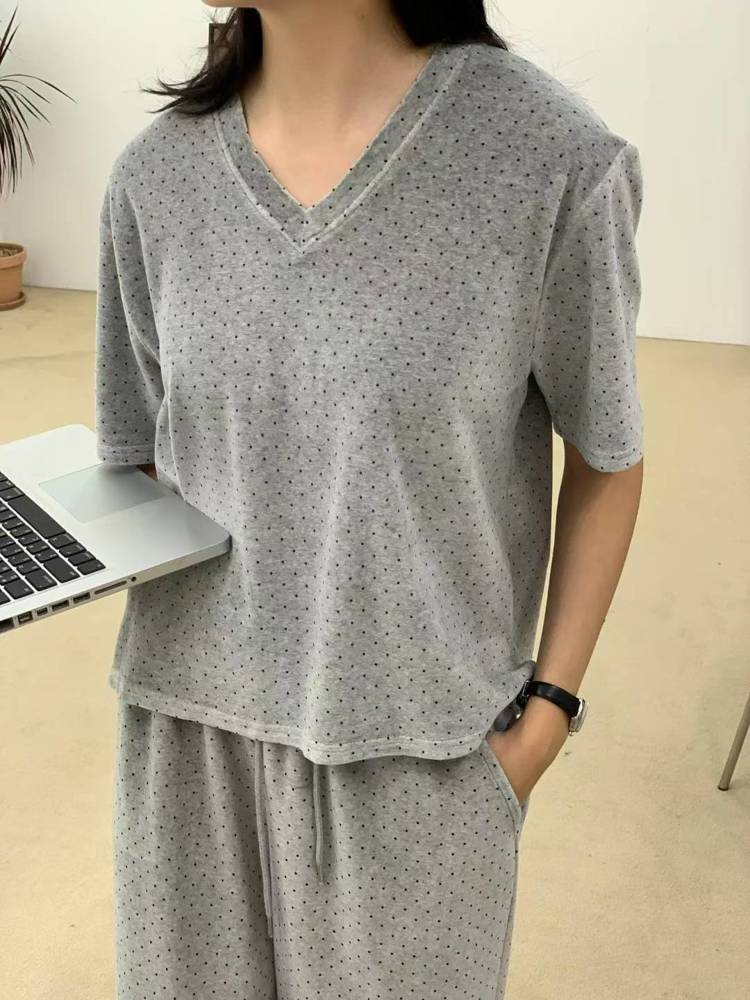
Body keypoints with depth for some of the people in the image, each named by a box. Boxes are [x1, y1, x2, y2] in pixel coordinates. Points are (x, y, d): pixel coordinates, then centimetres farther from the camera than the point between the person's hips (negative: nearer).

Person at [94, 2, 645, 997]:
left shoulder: (553, 160, -16)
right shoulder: (153, 178, -4)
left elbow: (608, 458, -3)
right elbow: (138, 460, 6)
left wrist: (550, 704, -3)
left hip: (417, 737, -3)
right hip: (193, 716, 3)